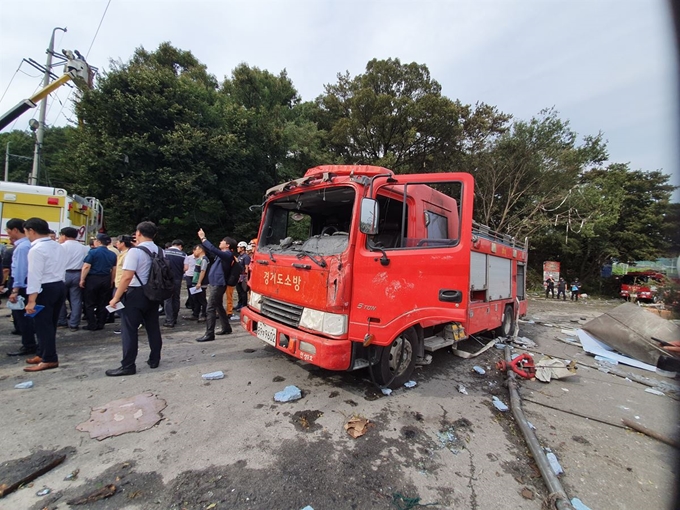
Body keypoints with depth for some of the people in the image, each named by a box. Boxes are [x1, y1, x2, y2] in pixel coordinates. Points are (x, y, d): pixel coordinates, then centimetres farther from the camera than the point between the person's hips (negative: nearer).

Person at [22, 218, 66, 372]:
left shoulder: (36, 249, -15)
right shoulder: (58, 247, 10)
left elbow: (35, 275, -20)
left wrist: (31, 300, -19)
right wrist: (57, 284, 18)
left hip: (44, 289, -8)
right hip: (59, 286, 9)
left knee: (43, 325, 1)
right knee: (50, 324, 17)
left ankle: (49, 359, 8)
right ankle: (43, 354, 29)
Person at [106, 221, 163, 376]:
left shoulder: (135, 251, -15)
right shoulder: (159, 251, 7)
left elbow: (127, 277, -20)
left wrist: (116, 297, -12)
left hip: (136, 293, -7)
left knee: (129, 329, 1)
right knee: (153, 327, 14)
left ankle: (128, 366, 6)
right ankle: (154, 360, 23)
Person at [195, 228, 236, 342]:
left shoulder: (228, 254, -14)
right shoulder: (222, 254, 16)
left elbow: (213, 249, -28)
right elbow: (210, 250, 25)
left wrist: (203, 238, -19)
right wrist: (202, 238, 14)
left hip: (218, 284, -11)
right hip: (215, 284, 11)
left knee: (210, 309, -10)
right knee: (219, 307, 17)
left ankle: (209, 334, -7)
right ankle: (226, 328, 27)